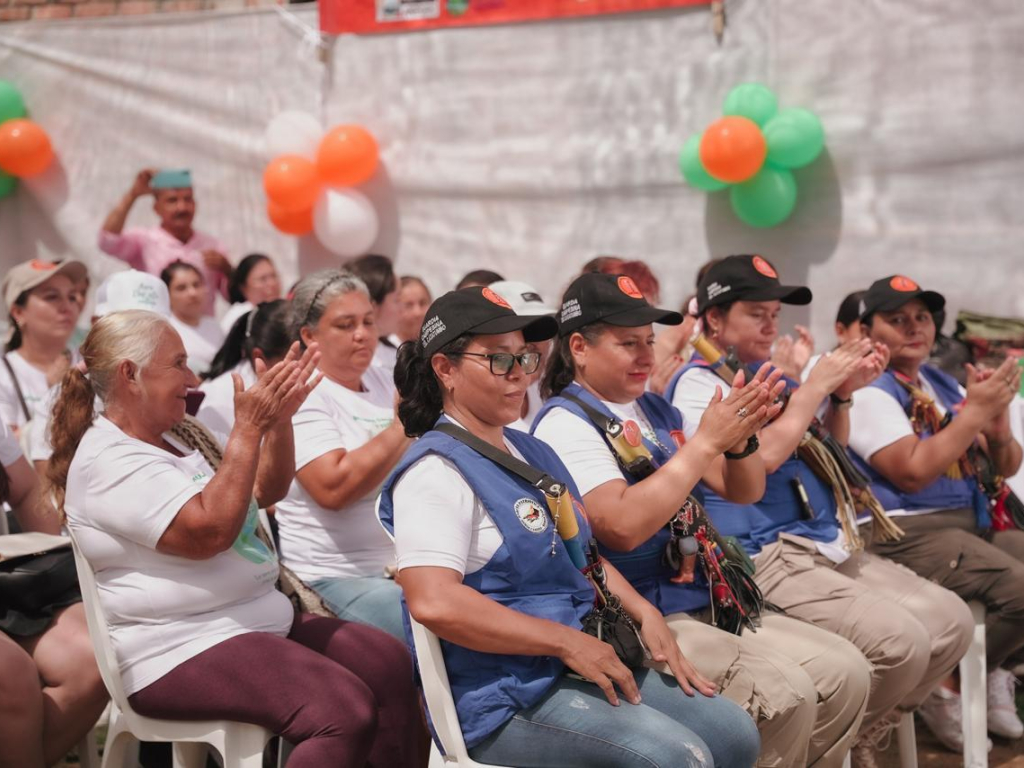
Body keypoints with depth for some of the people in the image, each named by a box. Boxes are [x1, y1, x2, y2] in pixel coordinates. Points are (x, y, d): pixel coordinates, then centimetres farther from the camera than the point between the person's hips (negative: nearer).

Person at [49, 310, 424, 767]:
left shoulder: (180, 435, 13)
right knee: (346, 710, -27)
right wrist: (248, 427, -22)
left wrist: (279, 416, 0)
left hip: (262, 619, 10)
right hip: (183, 652, -10)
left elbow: (268, 490, 17)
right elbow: (210, 530, -25)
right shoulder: (108, 462, -15)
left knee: (392, 666, -3)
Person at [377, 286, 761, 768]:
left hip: (580, 664, 9)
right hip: (503, 697, -9)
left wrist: (643, 613, 5)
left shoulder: (532, 453, 16)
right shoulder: (438, 469, -13)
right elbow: (433, 602, -26)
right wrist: (567, 641, -21)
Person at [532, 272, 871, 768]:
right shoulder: (565, 424, -9)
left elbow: (743, 492, 14)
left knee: (846, 672, -4)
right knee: (783, 691, -24)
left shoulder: (656, 411, 15)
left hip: (707, 605, 8)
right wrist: (705, 441, -20)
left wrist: (740, 438, -8)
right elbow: (623, 526, -24)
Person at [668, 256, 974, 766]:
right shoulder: (699, 384, -7)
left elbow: (829, 453, 26)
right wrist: (816, 385, -12)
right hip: (769, 554, -9)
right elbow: (759, 458, -21)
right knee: (900, 642, -24)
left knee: (952, 621, 1)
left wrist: (843, 393, 8)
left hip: (832, 544, 9)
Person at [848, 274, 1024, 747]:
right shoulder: (867, 389, -8)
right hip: (907, 533, -9)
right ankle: (947, 686, -6)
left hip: (971, 523, 9)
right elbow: (911, 472, -19)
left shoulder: (943, 384, 16)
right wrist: (975, 412, -16)